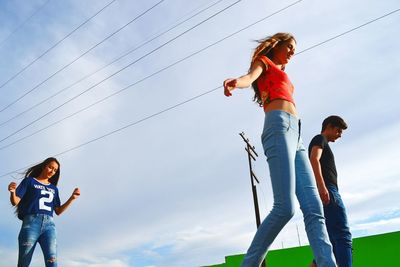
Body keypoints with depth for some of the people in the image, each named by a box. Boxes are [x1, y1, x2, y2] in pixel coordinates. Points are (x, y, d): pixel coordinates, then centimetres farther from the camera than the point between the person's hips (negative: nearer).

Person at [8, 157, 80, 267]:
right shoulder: (29, 181, 15)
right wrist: (12, 192, -15)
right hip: (31, 222, -3)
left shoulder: (54, 189, 26)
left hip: (49, 224, 3)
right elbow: (15, 202, 7)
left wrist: (72, 198, 11)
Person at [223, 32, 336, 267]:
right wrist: (236, 82, -32)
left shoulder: (282, 75, 39)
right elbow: (249, 77, -8)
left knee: (314, 208, -6)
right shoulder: (263, 62, 16)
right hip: (280, 126, -9)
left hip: (296, 135, 9)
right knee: (285, 207, -21)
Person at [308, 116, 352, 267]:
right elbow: (314, 159, -14)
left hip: (325, 193, 10)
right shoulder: (319, 138, 6)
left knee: (334, 241, 4)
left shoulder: (322, 145, 35)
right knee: (343, 236, -18)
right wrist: (322, 186, -27)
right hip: (328, 191, -10)